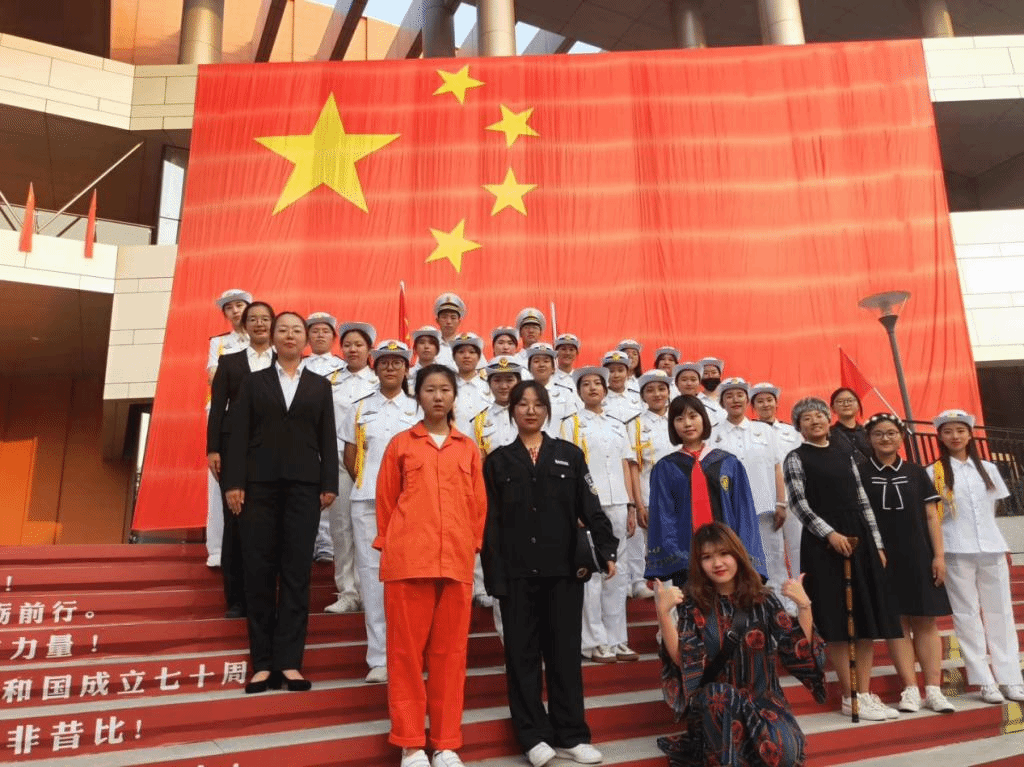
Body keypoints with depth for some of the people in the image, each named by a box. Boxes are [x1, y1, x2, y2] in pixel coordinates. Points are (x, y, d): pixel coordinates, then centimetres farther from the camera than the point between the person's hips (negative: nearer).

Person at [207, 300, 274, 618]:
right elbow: (217, 407, 5)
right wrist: (212, 449, -5)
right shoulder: (229, 362, 12)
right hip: (235, 448, 0)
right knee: (235, 521, 2)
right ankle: (236, 598, 10)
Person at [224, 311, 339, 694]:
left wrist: (329, 484, -3)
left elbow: (328, 438, 7)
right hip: (259, 485, 0)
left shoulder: (320, 386, 13)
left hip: (303, 487, 0)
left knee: (297, 573, 1)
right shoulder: (253, 381, 12)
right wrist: (234, 483, -6)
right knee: (259, 572, 1)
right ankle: (263, 662, 9)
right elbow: (239, 434, 4)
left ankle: (289, 660, 6)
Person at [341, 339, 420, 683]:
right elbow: (349, 458, 12)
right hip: (366, 501, 1)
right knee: (371, 572, 1)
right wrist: (369, 485, 7)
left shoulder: (418, 409, 9)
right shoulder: (360, 408, 11)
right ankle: (379, 658, 9)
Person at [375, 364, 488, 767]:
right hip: (408, 560, -2)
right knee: (406, 650, 4)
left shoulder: (468, 448, 11)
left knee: (450, 651, 8)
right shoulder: (400, 444, 6)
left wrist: (472, 548, 9)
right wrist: (389, 546, 8)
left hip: (456, 561, 2)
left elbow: (478, 504, 13)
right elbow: (385, 502, 9)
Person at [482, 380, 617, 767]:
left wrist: (607, 549, -12)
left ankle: (570, 735, 18)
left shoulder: (569, 455, 8)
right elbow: (491, 524, 3)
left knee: (565, 652, 7)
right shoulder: (498, 461, 6)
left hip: (564, 570, 1)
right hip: (517, 573, 0)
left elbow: (590, 507, 3)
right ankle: (534, 735, 16)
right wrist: (494, 576, -5)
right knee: (523, 653, 5)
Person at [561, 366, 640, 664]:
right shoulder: (572, 424, 4)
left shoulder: (617, 425, 16)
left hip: (617, 505, 4)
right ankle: (594, 642, 5)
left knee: (617, 572, 7)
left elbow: (627, 466, 15)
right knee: (590, 572, -3)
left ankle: (616, 639, 16)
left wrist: (631, 507, 8)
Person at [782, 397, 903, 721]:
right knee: (836, 621, -2)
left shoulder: (844, 452, 14)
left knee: (867, 618, 6)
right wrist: (829, 533, -20)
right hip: (822, 544, -5)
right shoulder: (796, 459, -1)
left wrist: (877, 543, 9)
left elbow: (862, 499, 13)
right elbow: (798, 503, -10)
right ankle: (849, 696, 8)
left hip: (859, 539, 6)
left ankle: (865, 694, 15)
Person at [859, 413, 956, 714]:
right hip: (882, 559, -2)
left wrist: (939, 555, 0)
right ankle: (911, 689, 7)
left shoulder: (916, 473, 9)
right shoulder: (861, 474, 1)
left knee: (925, 621, 3)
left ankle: (933, 689, 9)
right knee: (896, 622, 1)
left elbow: (931, 516, 8)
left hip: (918, 556, 2)